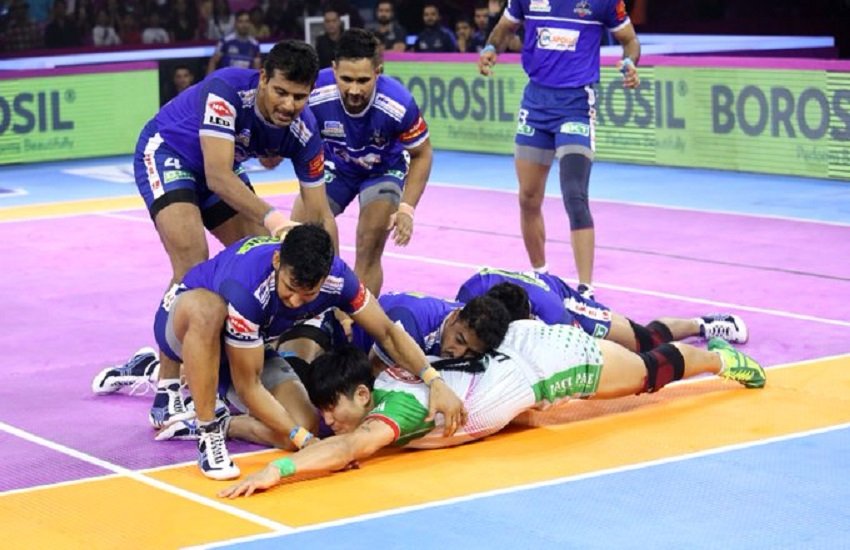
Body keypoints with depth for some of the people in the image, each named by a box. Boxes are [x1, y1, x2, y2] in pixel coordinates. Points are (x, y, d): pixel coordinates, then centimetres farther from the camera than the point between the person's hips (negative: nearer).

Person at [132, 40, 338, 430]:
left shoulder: (302, 132, -20)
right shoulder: (226, 90, -36)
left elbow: (320, 217, -16)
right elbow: (217, 177, -44)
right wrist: (273, 219, -56)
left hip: (221, 170, 7)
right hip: (167, 153, -7)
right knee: (193, 264, -26)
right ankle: (167, 396, -26)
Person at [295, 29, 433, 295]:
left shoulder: (398, 104, -35)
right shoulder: (315, 95, -34)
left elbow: (422, 154, -16)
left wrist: (406, 208, -23)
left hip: (383, 170, -2)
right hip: (334, 166, 2)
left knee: (368, 255, -14)